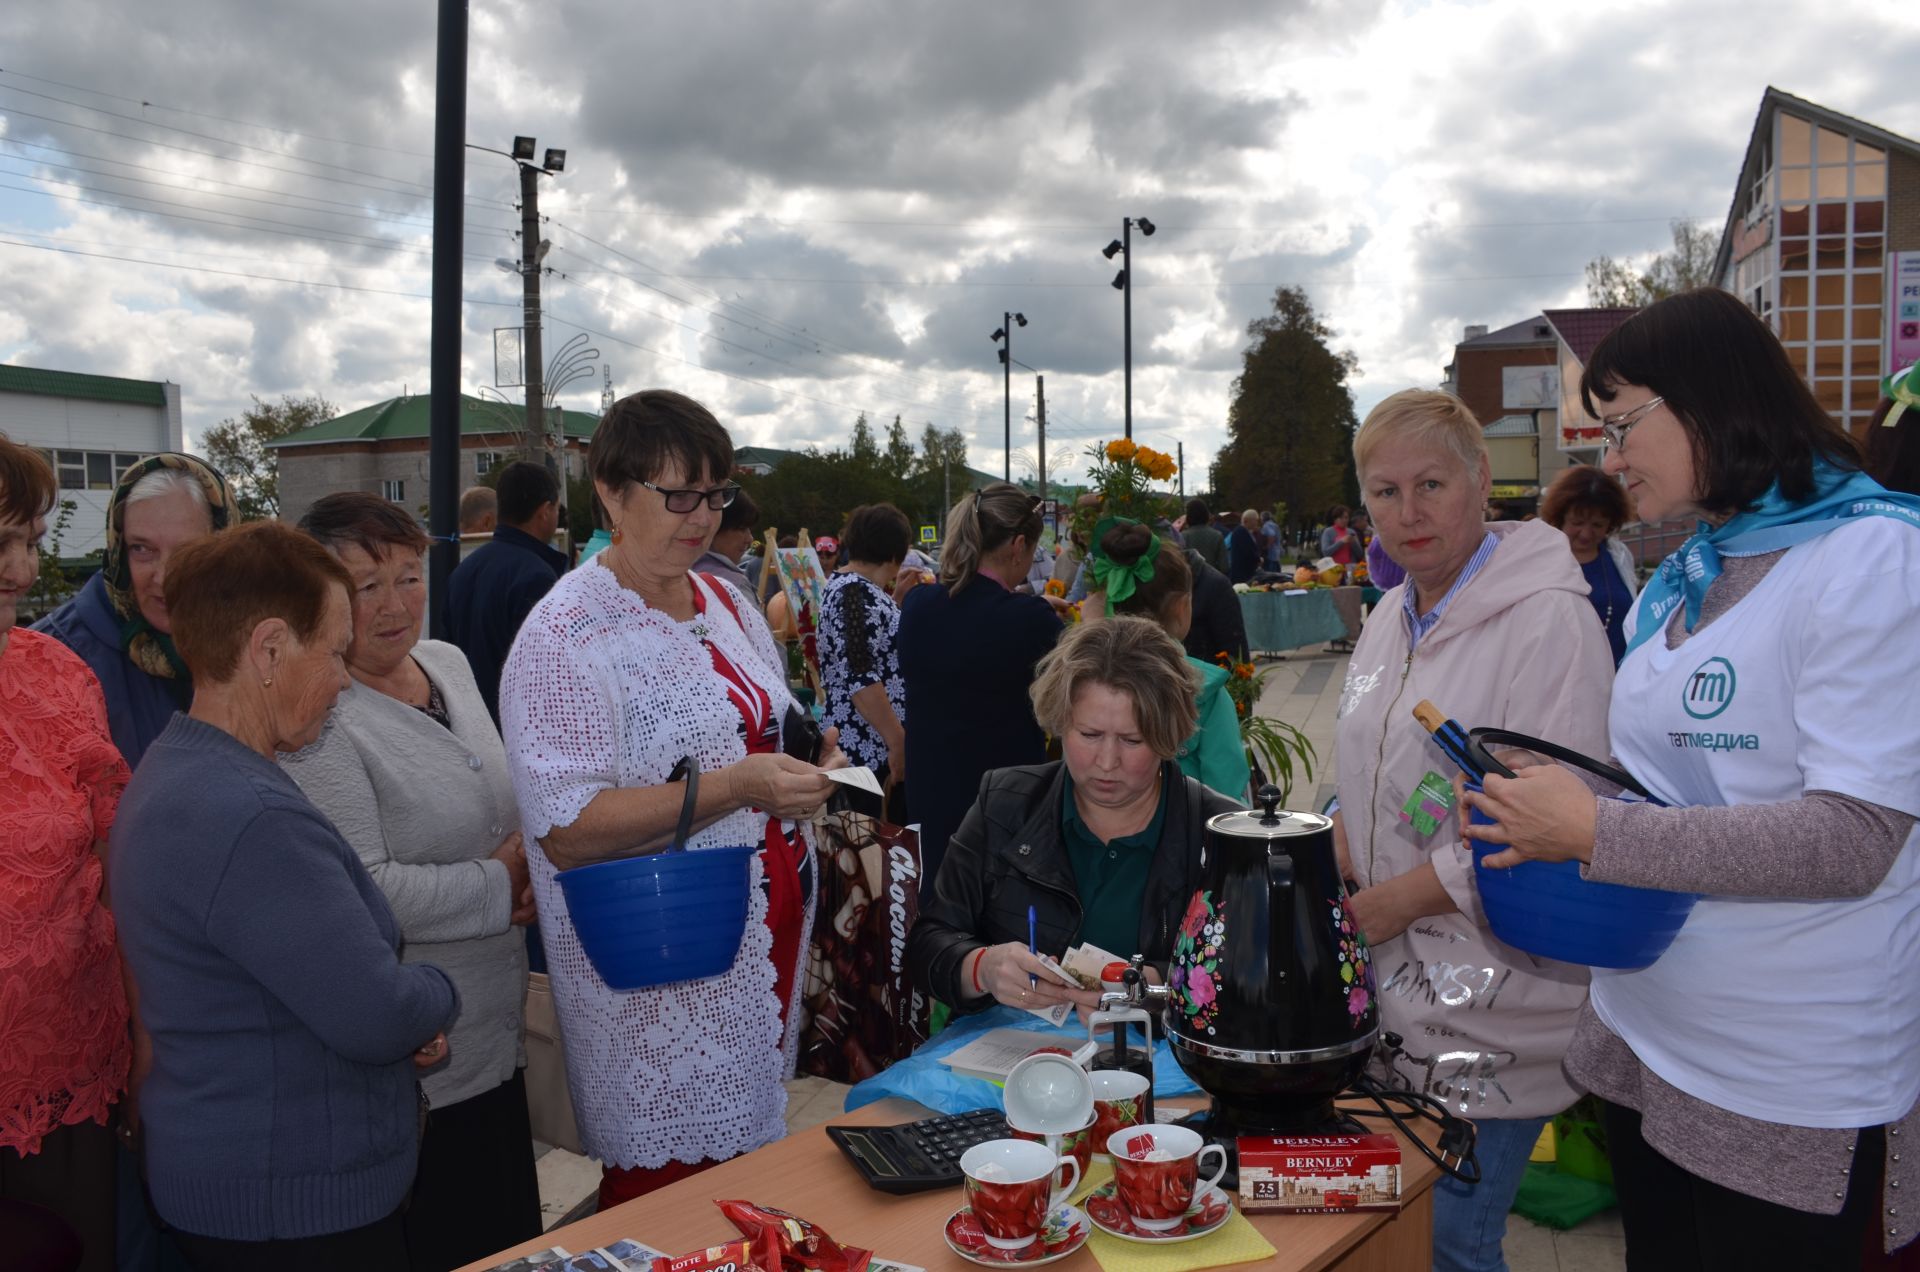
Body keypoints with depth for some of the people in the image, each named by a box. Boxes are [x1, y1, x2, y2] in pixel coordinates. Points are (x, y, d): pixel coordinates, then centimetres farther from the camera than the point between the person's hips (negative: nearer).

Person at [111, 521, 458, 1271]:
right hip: (293, 1206, -10)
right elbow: (379, 1018, -28)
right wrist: (436, 995, -7)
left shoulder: (177, 772, 5)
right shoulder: (252, 819, -30)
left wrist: (405, 1012, 0)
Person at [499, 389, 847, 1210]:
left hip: (762, 948, 7)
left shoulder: (726, 604, 10)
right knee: (671, 1189, 3)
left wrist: (808, 768, 0)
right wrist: (735, 787, -27)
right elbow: (568, 828, -20)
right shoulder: (567, 635, -13)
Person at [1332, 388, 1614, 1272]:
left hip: (1492, 1010, -8)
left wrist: (1401, 898, -16)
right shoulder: (1393, 618, 10)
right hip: (1397, 982, 8)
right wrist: (1335, 851, 0)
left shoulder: (1548, 620, -17)